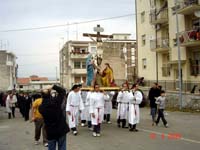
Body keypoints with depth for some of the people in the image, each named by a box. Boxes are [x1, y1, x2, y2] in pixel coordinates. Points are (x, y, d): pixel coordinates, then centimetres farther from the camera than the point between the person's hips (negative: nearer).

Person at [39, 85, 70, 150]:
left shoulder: (41, 107, -9)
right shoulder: (56, 101, -15)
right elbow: (63, 91, -2)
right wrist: (53, 87, -5)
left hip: (50, 132, 1)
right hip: (61, 130, -1)